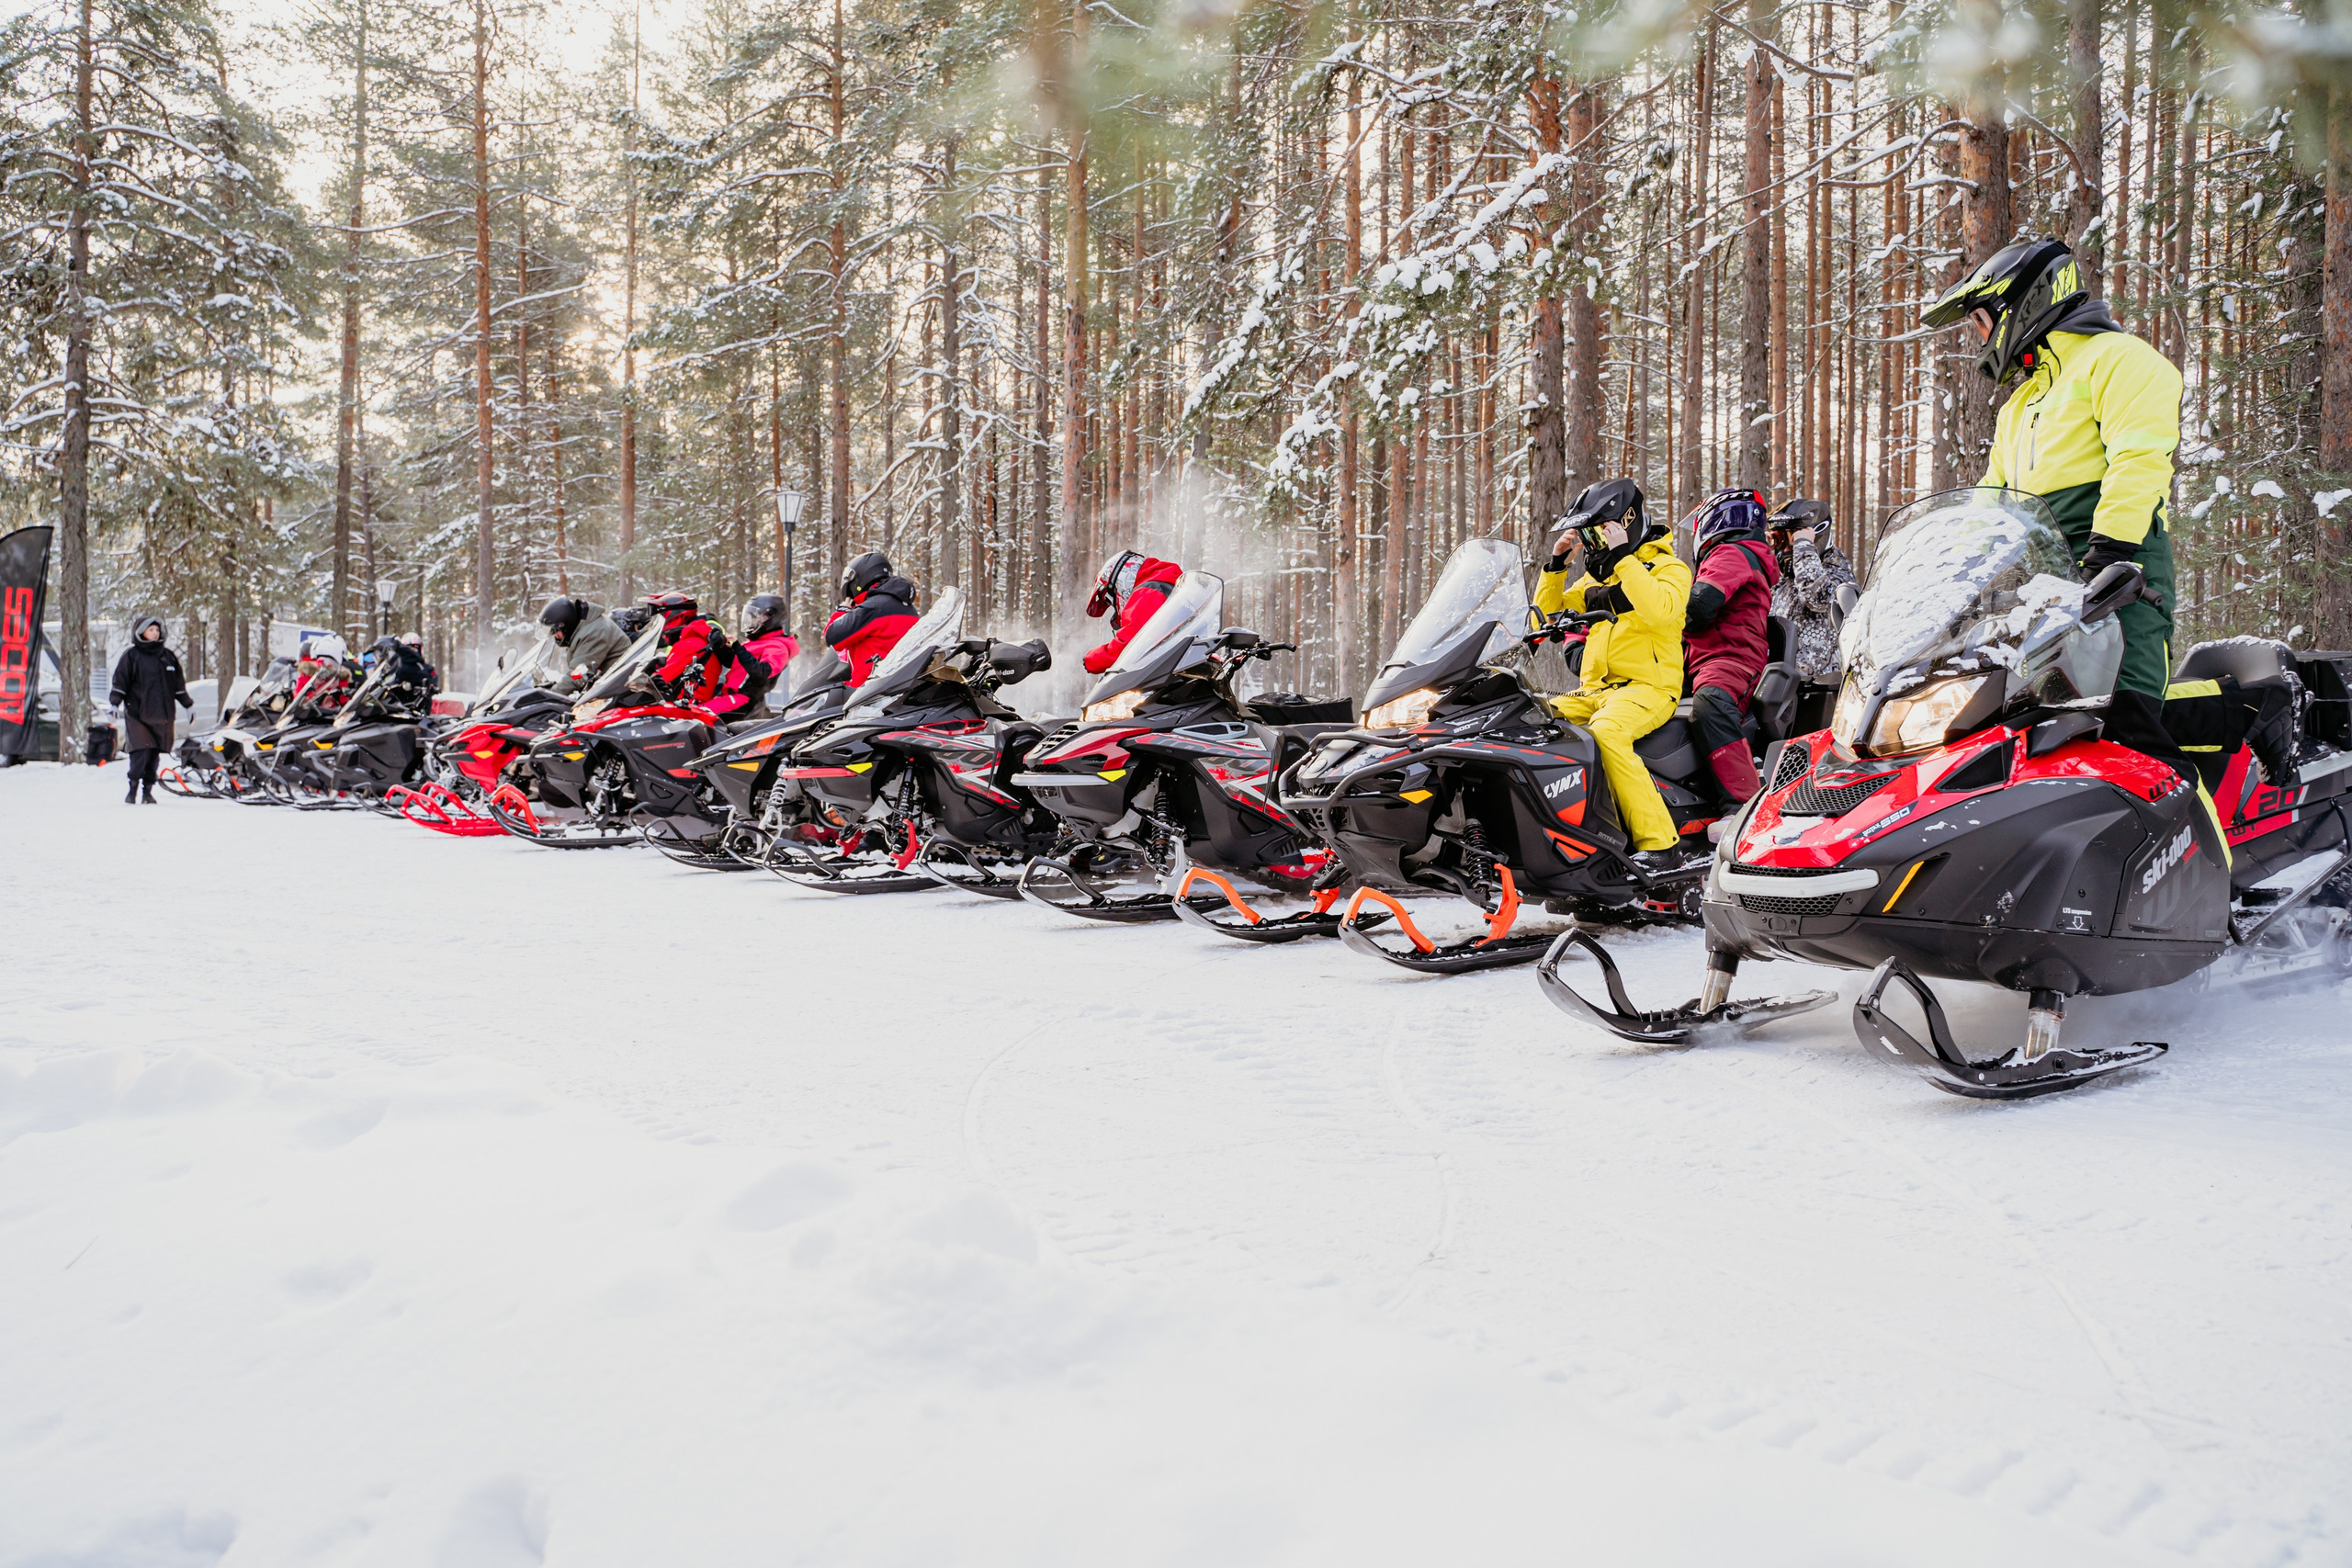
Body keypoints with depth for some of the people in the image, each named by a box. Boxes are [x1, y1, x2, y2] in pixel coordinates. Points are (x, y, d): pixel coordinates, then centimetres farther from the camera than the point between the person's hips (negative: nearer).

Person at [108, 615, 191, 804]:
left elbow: (179, 685, 21)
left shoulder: (168, 656, 15)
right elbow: (120, 682, 1)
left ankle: (148, 790, 10)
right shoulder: (131, 655, 3)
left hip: (162, 716, 4)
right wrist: (114, 703, -8)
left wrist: (188, 704, 21)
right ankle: (133, 789, -6)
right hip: (137, 714, -4)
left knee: (154, 755, 4)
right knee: (141, 752, -15)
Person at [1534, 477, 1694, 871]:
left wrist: (1623, 557, -17)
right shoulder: (1595, 578, 23)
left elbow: (1657, 610, -21)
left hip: (1648, 687, -7)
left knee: (1606, 733, -37)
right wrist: (1556, 563, 11)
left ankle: (1660, 845, -35)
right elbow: (1548, 617, 21)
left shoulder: (1670, 568, 1)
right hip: (1594, 691, 7)